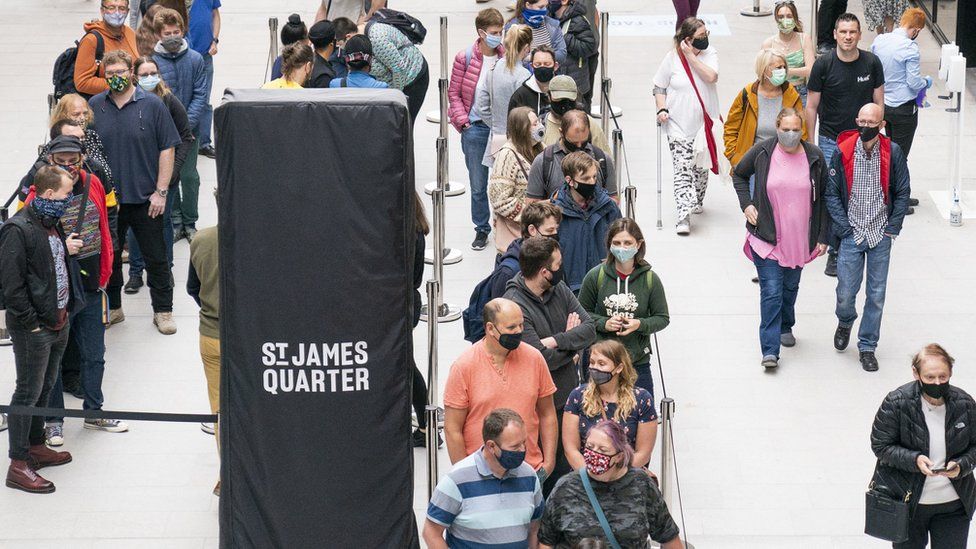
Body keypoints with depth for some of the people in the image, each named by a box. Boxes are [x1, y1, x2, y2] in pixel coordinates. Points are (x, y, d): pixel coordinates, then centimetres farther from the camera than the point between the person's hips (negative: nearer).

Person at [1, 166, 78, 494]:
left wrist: (67, 250, 6)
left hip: (58, 322, 9)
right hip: (33, 329, -9)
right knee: (28, 392, -2)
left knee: (45, 387, 19)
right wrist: (32, 324, -19)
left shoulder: (51, 224, 9)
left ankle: (36, 446, 34)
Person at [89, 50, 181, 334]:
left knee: (156, 258, 5)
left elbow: (167, 149, -4)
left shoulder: (152, 104, -6)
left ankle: (163, 311, 16)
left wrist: (160, 191, -8)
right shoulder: (95, 106, 3)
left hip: (146, 199, -2)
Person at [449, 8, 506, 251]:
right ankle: (482, 229, 22)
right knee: (478, 185, 8)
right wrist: (462, 120, -8)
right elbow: (454, 93, 2)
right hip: (475, 128, -1)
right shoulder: (465, 58, -5)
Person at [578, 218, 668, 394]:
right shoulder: (596, 276, -4)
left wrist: (639, 324, -15)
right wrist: (603, 323, -13)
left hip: (638, 362, 0)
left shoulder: (650, 279, -2)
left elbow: (662, 318, 4)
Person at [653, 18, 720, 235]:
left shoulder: (710, 54, -2)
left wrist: (691, 56, -18)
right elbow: (659, 87, 4)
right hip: (679, 125, -2)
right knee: (683, 168, -12)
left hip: (704, 123, 3)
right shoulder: (672, 58, -5)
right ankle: (684, 215, -17)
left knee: (701, 167, 15)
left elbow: (711, 77, -20)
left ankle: (696, 201, 40)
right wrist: (662, 109, -9)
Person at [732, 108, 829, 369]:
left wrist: (822, 237, 3)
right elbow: (739, 174, 12)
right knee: (771, 291, -9)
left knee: (790, 286, 20)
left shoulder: (814, 156, -3)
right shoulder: (762, 152, -7)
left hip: (799, 238, 3)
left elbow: (823, 198, 4)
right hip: (767, 236, -2)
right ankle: (770, 350, -10)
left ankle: (785, 327, 45)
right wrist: (746, 204, -2)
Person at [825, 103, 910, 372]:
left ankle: (867, 347, 18)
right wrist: (844, 227, -6)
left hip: (880, 236, 1)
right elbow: (831, 193, 0)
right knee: (846, 293, 1)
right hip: (851, 235, -1)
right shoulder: (843, 152, -6)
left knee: (876, 295, 4)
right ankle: (845, 323, 35)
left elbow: (903, 192, 5)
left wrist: (893, 227, -1)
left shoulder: (893, 152, -4)